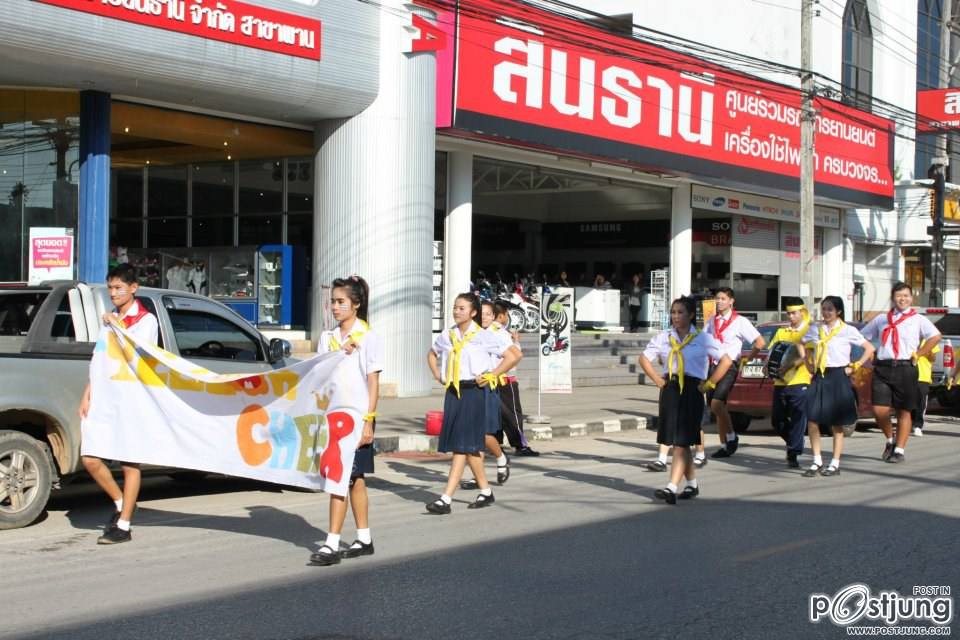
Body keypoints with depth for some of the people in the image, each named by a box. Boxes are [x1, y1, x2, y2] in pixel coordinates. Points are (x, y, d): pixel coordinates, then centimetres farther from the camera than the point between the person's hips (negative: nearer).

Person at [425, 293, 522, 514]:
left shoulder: (483, 336, -5)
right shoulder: (446, 336, 10)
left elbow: (514, 355, -6)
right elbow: (432, 354, 30)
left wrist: (492, 375, -8)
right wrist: (437, 375, 14)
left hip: (473, 392, -6)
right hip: (452, 392, 6)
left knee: (462, 446, -9)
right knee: (470, 446, 12)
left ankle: (446, 499, -13)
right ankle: (485, 491, 27)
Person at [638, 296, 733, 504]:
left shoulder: (702, 338, -3)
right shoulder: (664, 338, 8)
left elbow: (726, 361, -6)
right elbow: (644, 358, 17)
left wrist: (708, 384, -8)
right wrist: (658, 380, 7)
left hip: (691, 391, -5)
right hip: (670, 391, 5)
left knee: (681, 442, -10)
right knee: (675, 441, 10)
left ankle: (671, 488, -16)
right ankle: (692, 483, 28)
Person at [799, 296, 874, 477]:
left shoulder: (848, 330, -3)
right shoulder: (815, 329, 8)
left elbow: (870, 348, -1)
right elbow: (800, 343, 24)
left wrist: (855, 367, -4)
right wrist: (808, 363, 14)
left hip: (838, 377, -4)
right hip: (819, 377, 4)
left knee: (837, 423, 2)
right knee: (812, 419, -5)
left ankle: (835, 464, 9)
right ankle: (817, 461, 6)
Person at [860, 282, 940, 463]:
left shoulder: (918, 319, 6)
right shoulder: (882, 319, 17)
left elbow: (935, 336, -8)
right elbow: (862, 338, 22)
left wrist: (918, 354, -8)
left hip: (905, 369, -2)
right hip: (882, 368, 2)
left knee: (903, 412, 2)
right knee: (879, 410, -8)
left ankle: (899, 450, 13)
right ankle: (890, 440, 18)